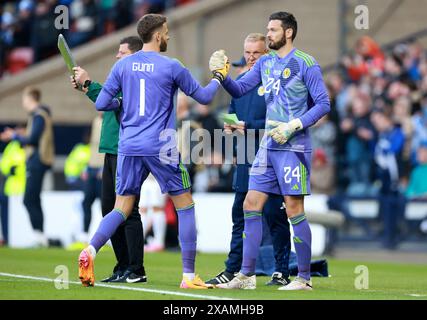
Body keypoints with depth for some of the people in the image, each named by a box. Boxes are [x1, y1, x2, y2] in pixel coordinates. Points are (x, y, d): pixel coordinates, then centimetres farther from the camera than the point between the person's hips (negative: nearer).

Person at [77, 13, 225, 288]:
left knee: (122, 209, 8)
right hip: (161, 148, -4)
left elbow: (101, 103, 6)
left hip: (128, 148, 4)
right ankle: (189, 275, 5)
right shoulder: (171, 67, -3)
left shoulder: (123, 65, 6)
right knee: (185, 205, 8)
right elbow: (204, 97, 7)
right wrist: (218, 78, 25)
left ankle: (90, 250, -19)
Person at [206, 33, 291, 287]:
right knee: (240, 216, 8)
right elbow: (233, 111, 23)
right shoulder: (240, 81, 14)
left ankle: (282, 272, 6)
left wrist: (249, 127, -20)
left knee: (275, 217, -1)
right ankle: (233, 270, 12)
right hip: (246, 159, 7)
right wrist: (229, 124, 1)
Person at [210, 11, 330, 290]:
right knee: (251, 205, 3)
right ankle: (247, 275, 7)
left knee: (294, 210, -6)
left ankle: (304, 278, 2)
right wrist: (222, 75, -7)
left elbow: (323, 103, -10)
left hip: (293, 147, -7)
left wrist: (293, 126, -18)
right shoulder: (265, 63, 13)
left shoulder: (305, 64, -8)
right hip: (269, 146, 7)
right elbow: (240, 89, 12)